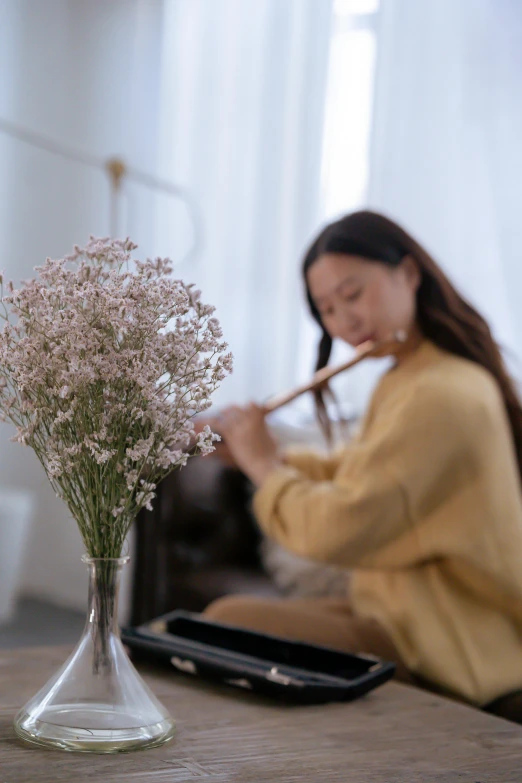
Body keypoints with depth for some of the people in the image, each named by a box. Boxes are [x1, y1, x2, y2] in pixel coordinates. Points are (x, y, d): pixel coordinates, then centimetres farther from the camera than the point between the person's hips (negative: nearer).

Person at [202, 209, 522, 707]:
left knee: (227, 622, -18)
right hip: (408, 613, 10)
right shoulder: (407, 381, 11)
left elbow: (335, 530, -27)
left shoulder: (440, 395, -23)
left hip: (445, 657, -10)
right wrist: (244, 448, 7)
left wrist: (263, 465, -9)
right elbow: (346, 475, 20)